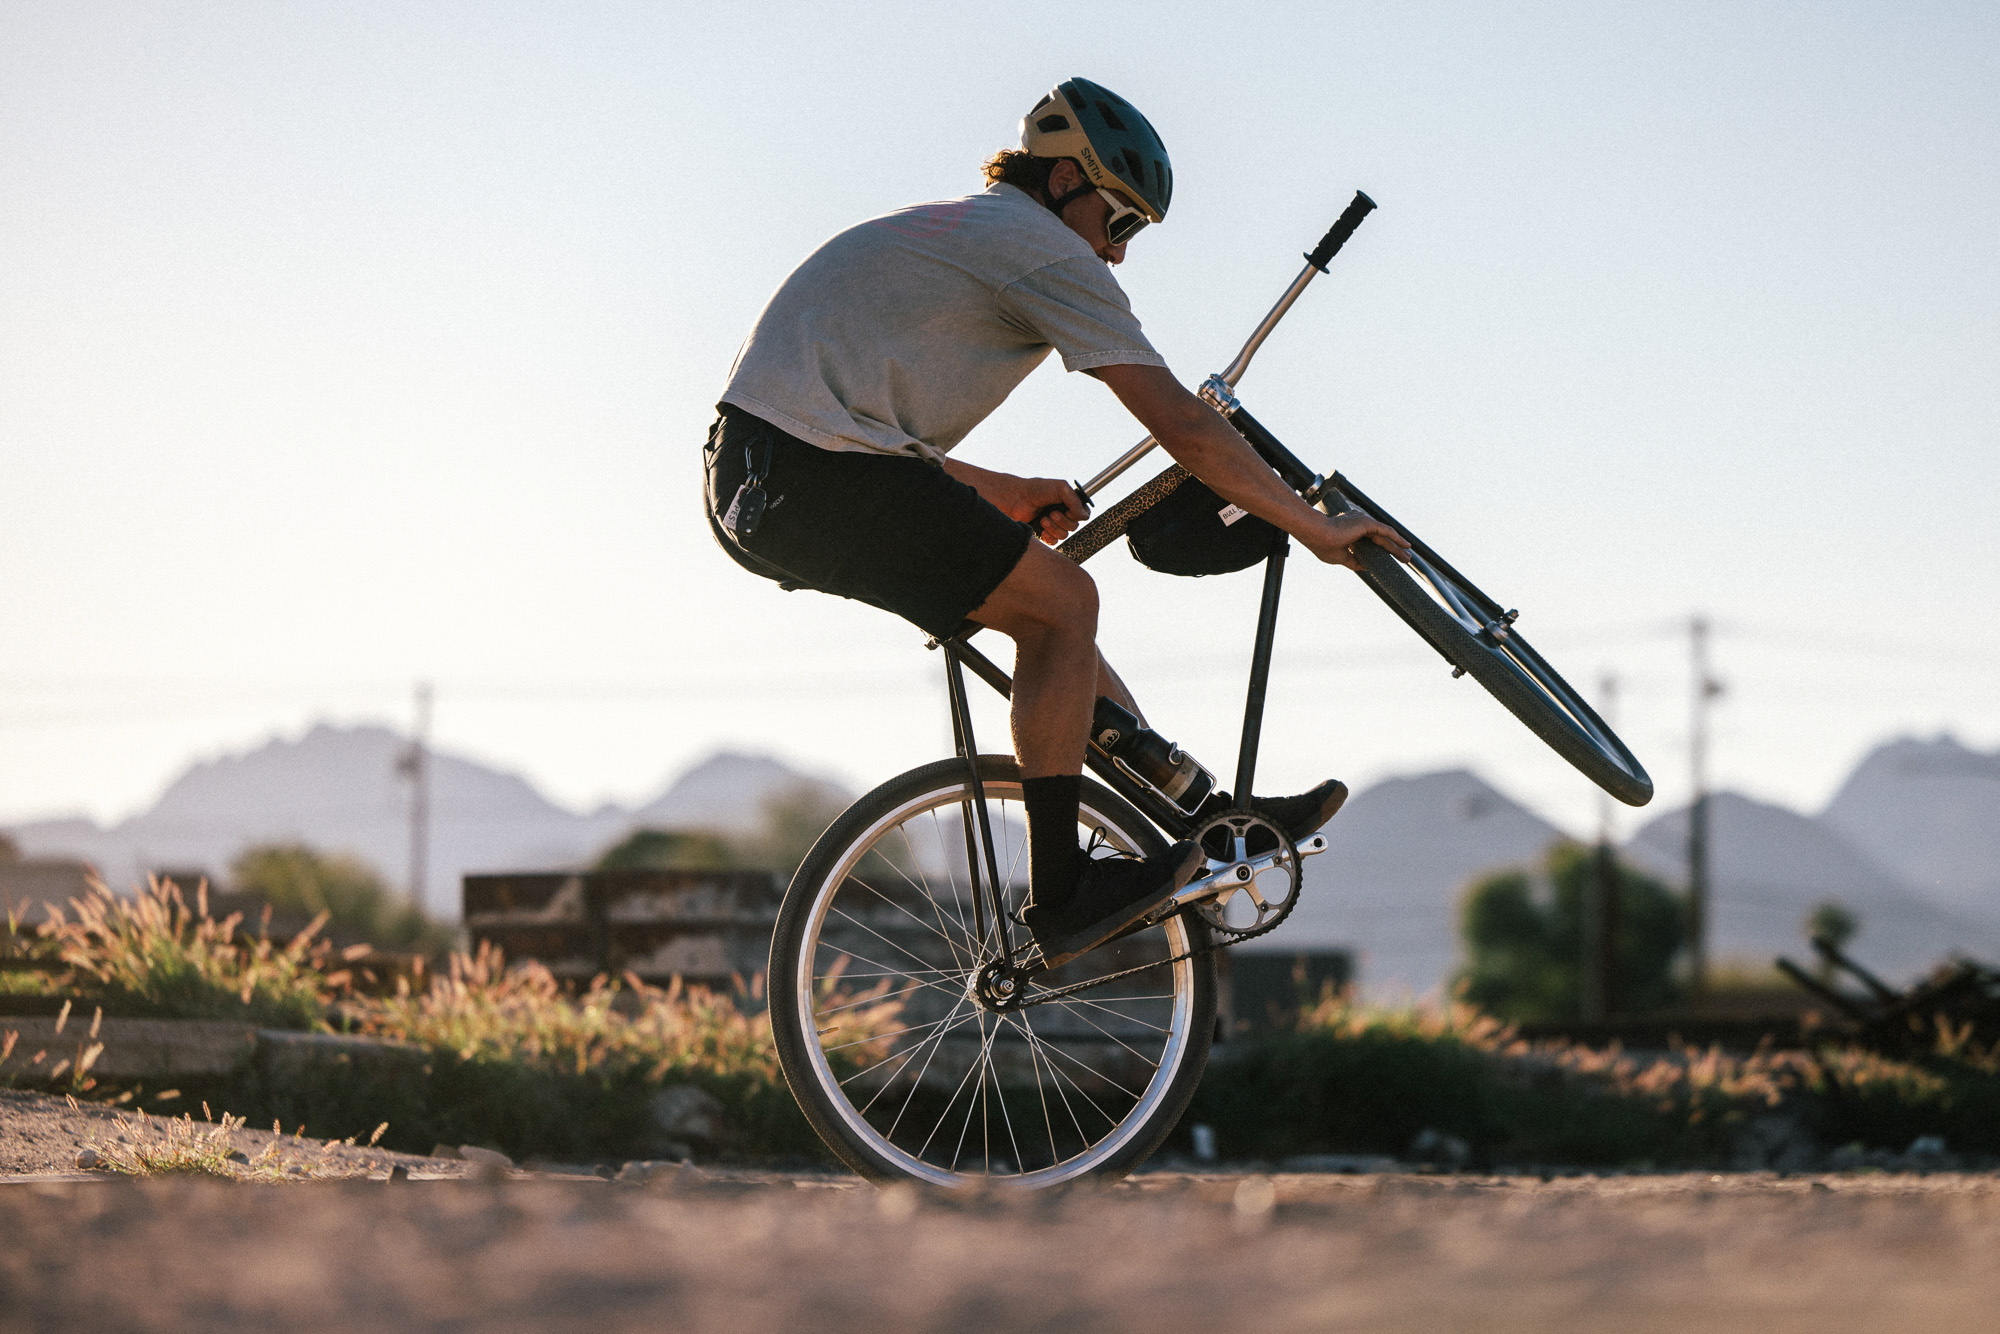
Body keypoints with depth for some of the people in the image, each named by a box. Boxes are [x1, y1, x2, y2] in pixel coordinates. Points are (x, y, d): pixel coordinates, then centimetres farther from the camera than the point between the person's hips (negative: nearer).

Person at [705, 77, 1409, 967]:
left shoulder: (951, 231, 26)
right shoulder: (1046, 250, -4)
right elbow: (1183, 428, -8)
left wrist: (1003, 494, 29)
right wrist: (1318, 531, 0)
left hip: (755, 483, 10)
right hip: (817, 479, -10)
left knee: (1048, 601, 16)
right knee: (1061, 601, -9)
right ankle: (1061, 895, -4)